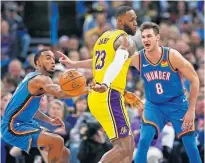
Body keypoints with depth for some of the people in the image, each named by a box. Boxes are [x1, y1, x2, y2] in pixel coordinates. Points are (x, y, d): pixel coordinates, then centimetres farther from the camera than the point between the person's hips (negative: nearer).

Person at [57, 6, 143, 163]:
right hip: (110, 97, -10)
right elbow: (117, 63, -30)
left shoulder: (105, 37, 19)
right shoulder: (127, 41, -10)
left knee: (129, 145, 13)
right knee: (123, 148, -13)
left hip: (98, 97, 10)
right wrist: (106, 84, -48)